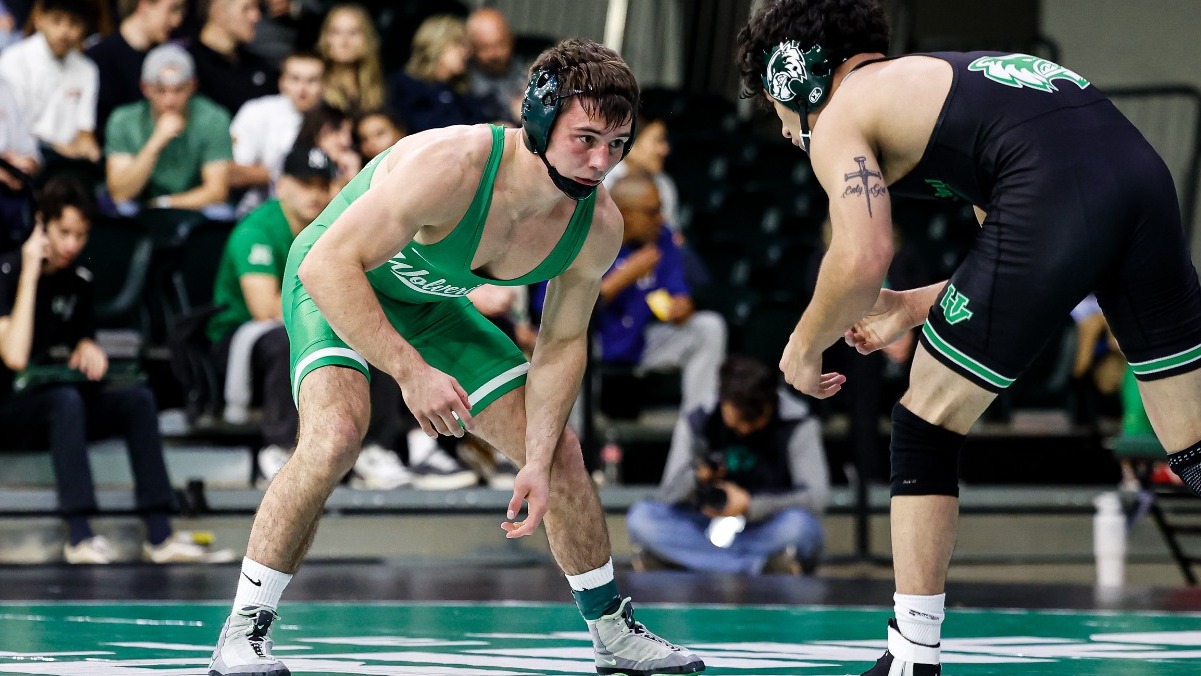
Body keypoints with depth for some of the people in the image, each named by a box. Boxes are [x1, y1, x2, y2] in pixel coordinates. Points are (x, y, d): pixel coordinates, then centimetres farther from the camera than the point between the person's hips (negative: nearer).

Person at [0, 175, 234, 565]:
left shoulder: (79, 280, 7)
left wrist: (87, 348, -5)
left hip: (64, 386, 6)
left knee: (137, 397, -19)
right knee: (65, 399, -36)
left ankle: (159, 536, -27)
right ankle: (79, 537, -42)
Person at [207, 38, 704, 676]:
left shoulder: (599, 226, -19)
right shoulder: (448, 165, -39)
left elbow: (562, 343, -4)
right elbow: (328, 264, -39)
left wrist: (538, 464, -12)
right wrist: (411, 371, -43)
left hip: (433, 307, 6)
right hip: (334, 289, -6)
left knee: (560, 453, 6)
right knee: (335, 433, -33)